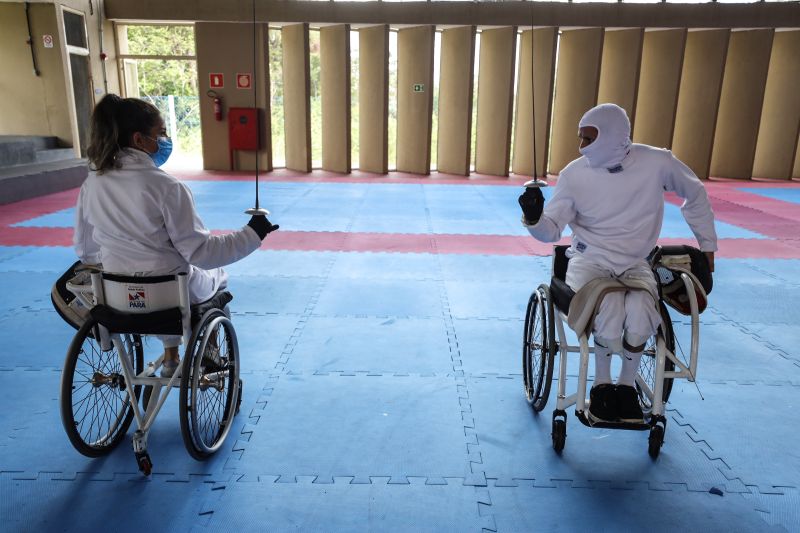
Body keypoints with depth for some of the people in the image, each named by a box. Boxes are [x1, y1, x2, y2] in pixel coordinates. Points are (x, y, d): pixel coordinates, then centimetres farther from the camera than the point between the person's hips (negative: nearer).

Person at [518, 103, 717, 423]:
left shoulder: (657, 163, -8)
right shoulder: (575, 174, -8)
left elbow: (695, 195, 11)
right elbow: (552, 230, -7)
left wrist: (707, 244, 15)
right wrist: (534, 218, -29)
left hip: (634, 264, 1)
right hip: (589, 261, -1)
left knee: (638, 314, -29)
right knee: (610, 312, -30)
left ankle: (626, 385, 0)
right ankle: (601, 384, -2)